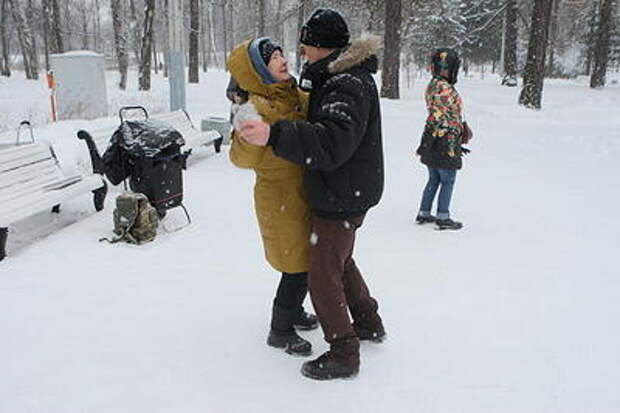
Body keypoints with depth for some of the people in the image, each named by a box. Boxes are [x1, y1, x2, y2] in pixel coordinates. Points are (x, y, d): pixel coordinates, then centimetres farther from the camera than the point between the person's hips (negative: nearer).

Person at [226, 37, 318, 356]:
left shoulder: (296, 97, 3)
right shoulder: (259, 108, -22)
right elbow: (243, 158, -28)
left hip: (303, 193, 9)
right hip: (280, 200, -9)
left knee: (306, 259, 22)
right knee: (298, 267, 1)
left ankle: (294, 312, 44)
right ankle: (280, 332, 21)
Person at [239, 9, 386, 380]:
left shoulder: (346, 86, -24)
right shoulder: (340, 76, 10)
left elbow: (331, 144, -36)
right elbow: (320, 122, 20)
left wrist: (274, 136, -43)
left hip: (341, 199, -11)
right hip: (348, 192, 11)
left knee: (324, 274, -1)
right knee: (342, 261, 25)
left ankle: (343, 355, 12)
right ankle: (370, 324, 41)